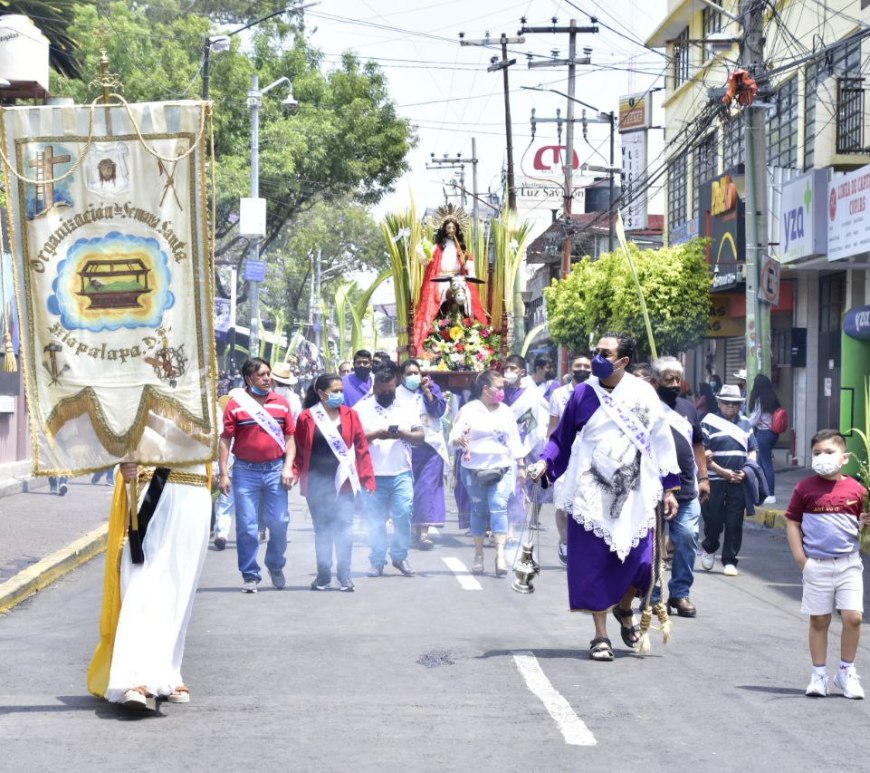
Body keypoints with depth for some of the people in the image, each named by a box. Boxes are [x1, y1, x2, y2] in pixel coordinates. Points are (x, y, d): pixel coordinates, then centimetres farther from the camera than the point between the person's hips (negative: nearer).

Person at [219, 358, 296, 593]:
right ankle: (250, 575, 9)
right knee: (246, 525, 0)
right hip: (245, 471, -2)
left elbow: (289, 438, 10)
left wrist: (288, 467, -2)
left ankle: (276, 566, 24)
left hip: (275, 469, 2)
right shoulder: (236, 404, 0)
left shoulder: (282, 403, 8)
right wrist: (224, 474, -5)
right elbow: (225, 440, 0)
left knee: (279, 521, 2)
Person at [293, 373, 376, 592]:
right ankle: (323, 575, 17)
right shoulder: (307, 418, -1)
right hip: (317, 482, 0)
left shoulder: (350, 415, 3)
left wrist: (367, 478, -1)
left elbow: (361, 447, 3)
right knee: (321, 528, 9)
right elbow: (299, 450, 3)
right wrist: (294, 473, -10)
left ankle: (344, 575, 4)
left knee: (344, 526, -3)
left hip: (343, 481, 0)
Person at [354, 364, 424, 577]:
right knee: (376, 520, 4)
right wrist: (375, 434, -18)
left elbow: (421, 436, 7)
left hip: (401, 473, 1)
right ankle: (377, 561, 15)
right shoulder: (362, 408, 2)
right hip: (373, 474, -1)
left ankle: (400, 556, 12)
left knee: (403, 515, -6)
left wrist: (403, 434, -13)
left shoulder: (406, 407, 9)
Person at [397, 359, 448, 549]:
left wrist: (426, 391, -9)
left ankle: (426, 531, -12)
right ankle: (414, 528, 13)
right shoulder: (397, 394, 7)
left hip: (430, 446, -1)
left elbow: (439, 409, -3)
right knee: (410, 488, 2)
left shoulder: (431, 388, 9)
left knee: (427, 487, -9)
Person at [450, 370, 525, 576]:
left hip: (502, 468, 1)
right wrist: (459, 440, -27)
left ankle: (500, 554, -19)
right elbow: (454, 437, -4)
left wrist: (521, 465, 11)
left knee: (498, 506, -14)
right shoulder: (468, 410, 0)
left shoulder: (505, 411, 11)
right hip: (475, 469, -1)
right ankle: (478, 554, 17)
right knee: (479, 510, 5)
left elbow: (515, 441, 15)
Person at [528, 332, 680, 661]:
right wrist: (544, 462, -10)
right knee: (594, 565, -1)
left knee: (640, 562, -4)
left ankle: (624, 609, 28)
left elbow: (661, 442, 6)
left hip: (634, 494, 0)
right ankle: (601, 635, 12)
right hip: (592, 495, 0)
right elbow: (562, 437, 8)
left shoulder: (643, 395, 1)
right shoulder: (583, 394, 0)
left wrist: (668, 489, 6)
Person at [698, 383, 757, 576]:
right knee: (714, 520, 1)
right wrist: (722, 471, -14)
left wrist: (745, 472, -2)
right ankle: (709, 548, 29)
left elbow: (752, 451, 16)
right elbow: (702, 453, -7)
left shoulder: (745, 423, 14)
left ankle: (729, 561, 9)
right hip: (714, 481, -3)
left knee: (734, 523, 1)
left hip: (738, 482, 3)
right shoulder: (709, 421, -1)